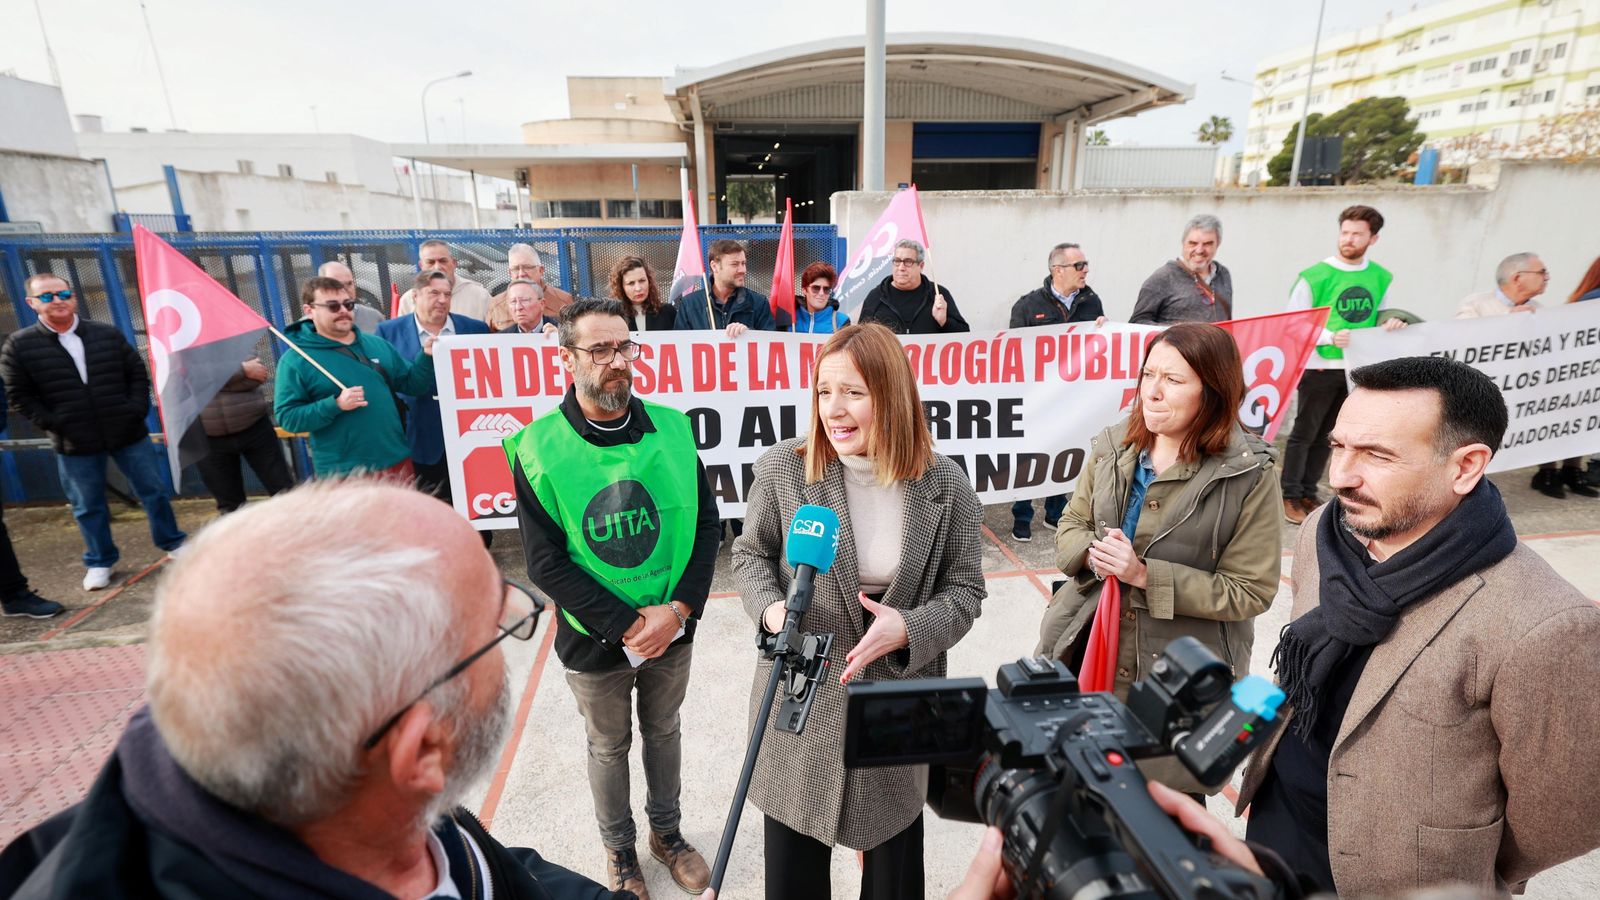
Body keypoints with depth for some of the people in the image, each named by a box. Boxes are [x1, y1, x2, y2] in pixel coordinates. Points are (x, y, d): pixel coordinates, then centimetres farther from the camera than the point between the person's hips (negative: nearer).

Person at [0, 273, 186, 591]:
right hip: (74, 445, -1)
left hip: (128, 433, 1)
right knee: (88, 507, 10)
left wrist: (137, 409, -5)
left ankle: (172, 543, 26)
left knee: (154, 490, 9)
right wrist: (53, 425, -9)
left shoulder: (108, 334, 2)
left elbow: (137, 373, 7)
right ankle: (99, 562, 26)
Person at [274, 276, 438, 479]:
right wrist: (335, 404, -22)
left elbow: (411, 384, 13)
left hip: (396, 462, 5)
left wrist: (426, 357, -6)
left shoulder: (377, 344, 10)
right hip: (343, 474, -4)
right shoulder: (295, 360, -4)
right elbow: (287, 417, -8)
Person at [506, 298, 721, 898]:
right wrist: (629, 623, -19)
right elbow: (546, 563, -15)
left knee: (663, 732, 23)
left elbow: (706, 525, -6)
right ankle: (619, 848, 46)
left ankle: (666, 831, 49)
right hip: (595, 641, -2)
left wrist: (679, 608, -16)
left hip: (674, 631, 2)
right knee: (609, 747, 20)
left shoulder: (671, 429, -9)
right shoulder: (538, 450, -15)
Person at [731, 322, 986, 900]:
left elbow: (964, 590, -4)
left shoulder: (947, 487, -11)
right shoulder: (783, 469, -12)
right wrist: (770, 607, -18)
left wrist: (909, 629, -22)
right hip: (800, 695, 0)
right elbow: (750, 553, 2)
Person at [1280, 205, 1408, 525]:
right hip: (1319, 367, -5)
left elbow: (1380, 321, 17)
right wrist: (1330, 337, -22)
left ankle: (1308, 493, 21)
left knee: (1326, 435, 12)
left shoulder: (1382, 278, 7)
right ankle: (1290, 496, 10)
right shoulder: (1315, 276, -9)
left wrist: (1390, 325, -6)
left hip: (1357, 369, 5)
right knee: (1304, 433, 1)